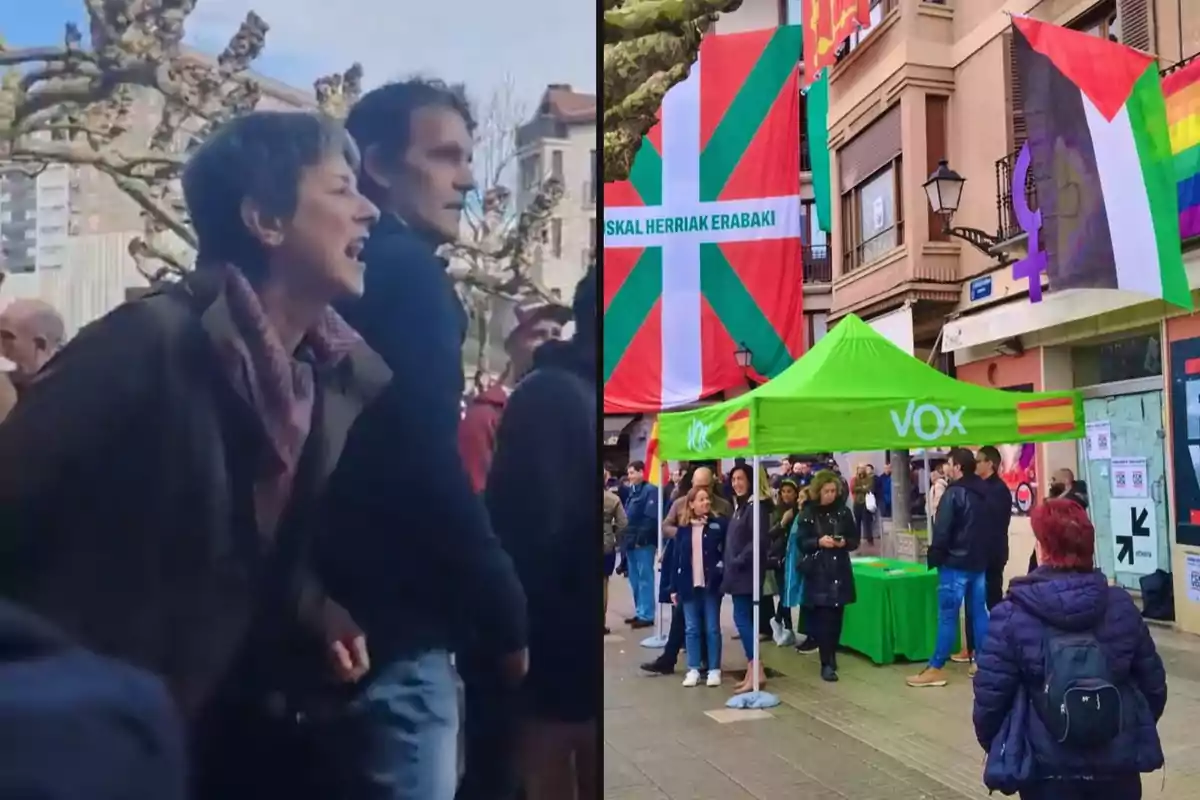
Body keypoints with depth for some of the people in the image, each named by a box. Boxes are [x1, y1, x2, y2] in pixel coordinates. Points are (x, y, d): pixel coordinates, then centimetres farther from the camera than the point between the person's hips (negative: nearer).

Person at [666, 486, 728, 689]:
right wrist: (674, 587, 4)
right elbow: (676, 558, 5)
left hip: (711, 584, -2)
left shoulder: (719, 524, -3)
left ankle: (714, 670, 13)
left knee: (712, 628, 5)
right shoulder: (683, 529, 3)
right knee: (692, 629, 8)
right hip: (689, 585, 2)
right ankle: (693, 669, 15)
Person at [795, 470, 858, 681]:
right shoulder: (807, 513, -1)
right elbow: (801, 542, -3)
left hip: (840, 571, 3)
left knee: (836, 617, 7)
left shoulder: (843, 511, 5)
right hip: (817, 572, -3)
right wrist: (818, 542, -20)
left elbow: (855, 540, 8)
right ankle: (826, 664, -3)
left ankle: (831, 657, 24)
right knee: (823, 618, -6)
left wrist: (844, 542, -13)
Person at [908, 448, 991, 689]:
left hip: (955, 564, -8)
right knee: (979, 612, 12)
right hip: (979, 563, 8)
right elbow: (989, 529, 15)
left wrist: (934, 558, -7)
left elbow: (942, 531, -16)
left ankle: (935, 669, -2)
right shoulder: (985, 492, 10)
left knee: (947, 616, -5)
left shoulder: (953, 493, -14)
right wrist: (985, 555, 18)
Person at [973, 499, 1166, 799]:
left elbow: (990, 696, -13)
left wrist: (994, 745, 6)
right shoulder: (1121, 606, -4)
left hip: (1047, 767, -3)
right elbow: (1153, 685, 5)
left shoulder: (1012, 616, -15)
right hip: (1117, 763, 3)